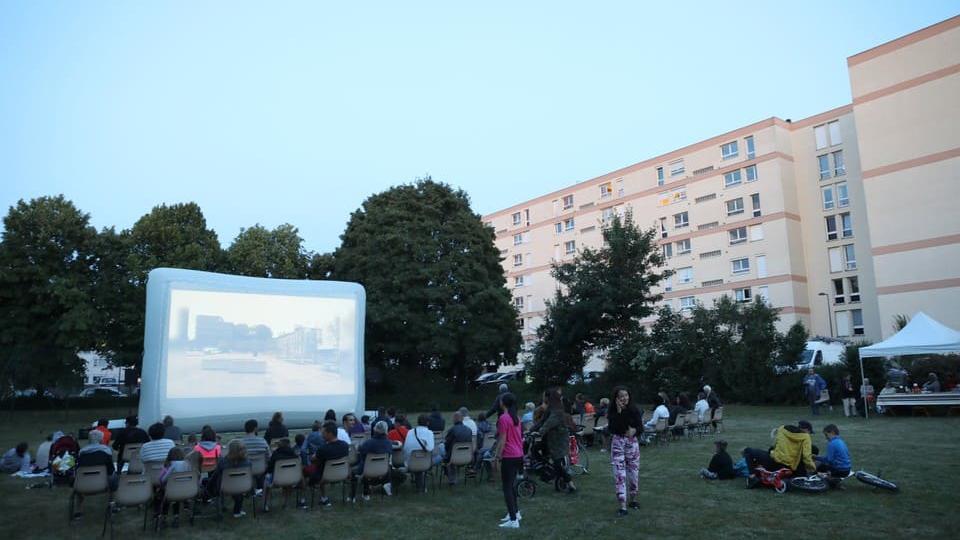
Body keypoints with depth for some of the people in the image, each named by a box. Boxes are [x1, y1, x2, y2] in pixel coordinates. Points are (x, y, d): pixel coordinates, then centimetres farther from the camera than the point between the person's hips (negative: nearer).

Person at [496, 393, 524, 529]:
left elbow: (502, 441, -16)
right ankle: (515, 512, 31)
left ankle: (513, 520, -6)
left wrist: (498, 458, -11)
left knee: (507, 487, -4)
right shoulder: (516, 418, 10)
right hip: (518, 455, 9)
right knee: (511, 485, 21)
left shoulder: (503, 418, -16)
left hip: (509, 457, -9)